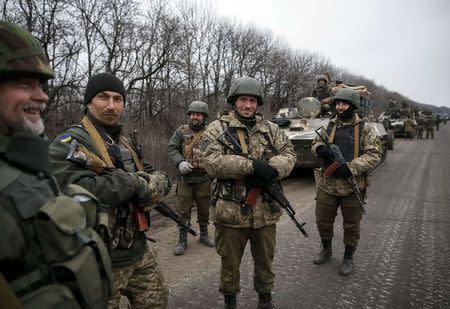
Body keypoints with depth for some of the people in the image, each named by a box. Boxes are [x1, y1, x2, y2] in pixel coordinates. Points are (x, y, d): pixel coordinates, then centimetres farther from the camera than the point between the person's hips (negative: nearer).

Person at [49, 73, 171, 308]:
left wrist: (152, 186, -15)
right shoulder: (68, 145, -14)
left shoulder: (127, 144, 11)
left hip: (140, 253, 7)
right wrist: (133, 181, -18)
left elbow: (162, 179, 9)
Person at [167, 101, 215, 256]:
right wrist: (180, 162, -22)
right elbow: (171, 148, -4)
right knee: (183, 210, 4)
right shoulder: (181, 131, 2)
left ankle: (204, 235, 34)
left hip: (204, 179, 1)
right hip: (185, 178, -1)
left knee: (204, 209, 14)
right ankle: (182, 240, 18)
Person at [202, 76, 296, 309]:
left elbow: (289, 153, 2)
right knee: (230, 262, 16)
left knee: (265, 259, 20)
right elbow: (212, 162, -19)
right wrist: (252, 165, -26)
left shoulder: (270, 129, 7)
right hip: (231, 212, -3)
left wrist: (272, 169, -20)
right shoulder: (217, 128, -5)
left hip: (265, 212, 3)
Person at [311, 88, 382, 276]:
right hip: (327, 185, 3)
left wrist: (351, 167, -23)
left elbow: (374, 154, -9)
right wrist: (320, 148, -12)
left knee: (351, 225, 11)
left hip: (352, 186, -3)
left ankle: (348, 258, 31)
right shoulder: (329, 127, 7)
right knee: (323, 221, 14)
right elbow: (316, 143, 14)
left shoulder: (365, 129, -3)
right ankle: (326, 250, 39)